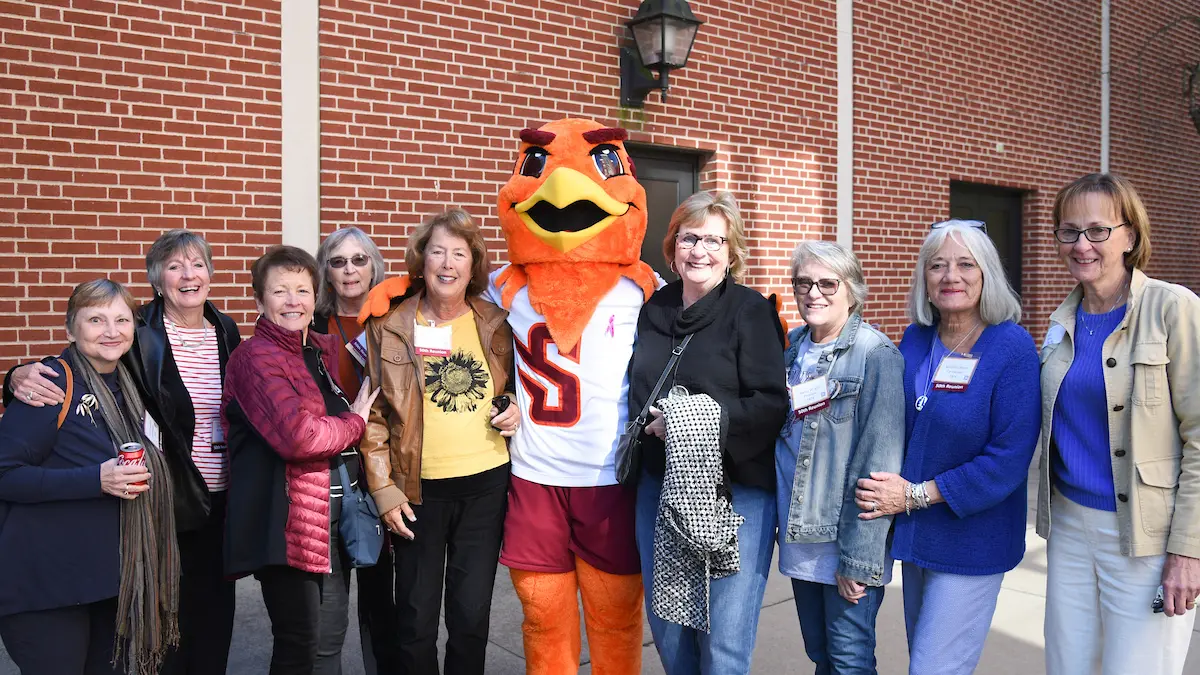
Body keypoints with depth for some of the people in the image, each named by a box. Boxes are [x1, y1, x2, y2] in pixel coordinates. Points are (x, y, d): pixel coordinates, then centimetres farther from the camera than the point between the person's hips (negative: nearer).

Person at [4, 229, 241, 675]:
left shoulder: (226, 331, 5)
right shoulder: (138, 333, -9)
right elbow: (64, 371, -9)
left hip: (221, 500, 4)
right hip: (166, 500, -4)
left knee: (216, 606, 15)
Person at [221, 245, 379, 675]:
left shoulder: (326, 351, 11)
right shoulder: (255, 358, -11)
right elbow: (299, 436, -24)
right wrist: (354, 423, -8)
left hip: (334, 519, 7)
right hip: (290, 523, -7)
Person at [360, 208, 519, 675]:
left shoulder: (495, 325, 3)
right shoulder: (390, 327, -2)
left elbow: (512, 389, 18)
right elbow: (373, 415, -1)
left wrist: (516, 409, -4)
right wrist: (383, 489, -6)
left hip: (486, 484, 2)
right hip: (419, 490, -1)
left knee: (472, 617, 12)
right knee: (416, 620, 10)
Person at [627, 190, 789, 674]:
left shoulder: (751, 310, -7)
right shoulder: (654, 310, 10)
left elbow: (772, 403, -13)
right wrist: (656, 421, 6)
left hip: (735, 493, -5)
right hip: (659, 488, 5)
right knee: (667, 628, 15)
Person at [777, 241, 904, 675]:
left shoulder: (875, 354, -13)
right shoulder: (793, 347, 6)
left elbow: (878, 463, -16)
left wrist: (860, 558, -17)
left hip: (847, 539, -6)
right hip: (798, 536, 6)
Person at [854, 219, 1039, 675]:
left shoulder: (1012, 347, -15)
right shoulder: (915, 339, 1)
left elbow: (1009, 458, -19)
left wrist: (916, 495, -19)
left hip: (971, 539, -6)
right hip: (916, 532, 6)